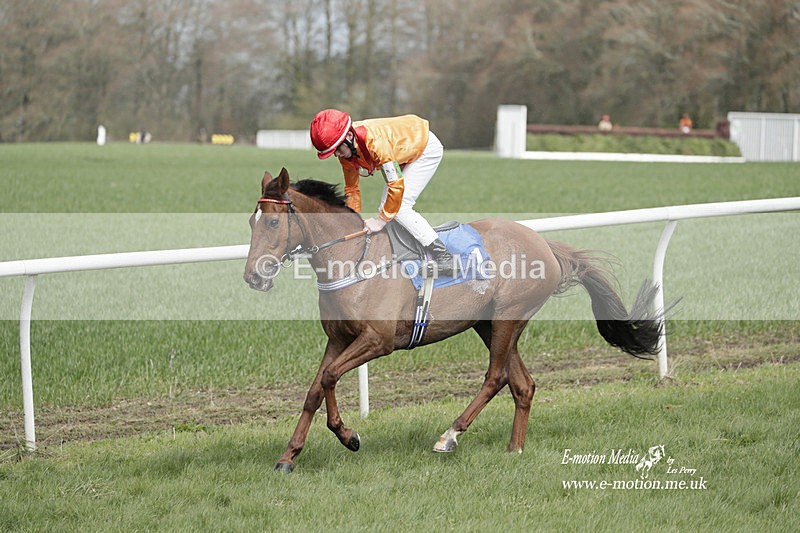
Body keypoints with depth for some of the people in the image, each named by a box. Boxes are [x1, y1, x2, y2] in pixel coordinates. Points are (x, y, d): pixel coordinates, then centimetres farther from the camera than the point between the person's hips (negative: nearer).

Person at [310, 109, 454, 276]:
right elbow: (352, 189, 3)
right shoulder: (346, 151, -13)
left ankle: (445, 259, -20)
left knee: (399, 208, -18)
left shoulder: (375, 141, -39)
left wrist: (381, 219, -27)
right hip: (404, 153, 9)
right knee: (387, 208, 3)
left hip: (427, 148, -9)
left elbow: (397, 186, -35)